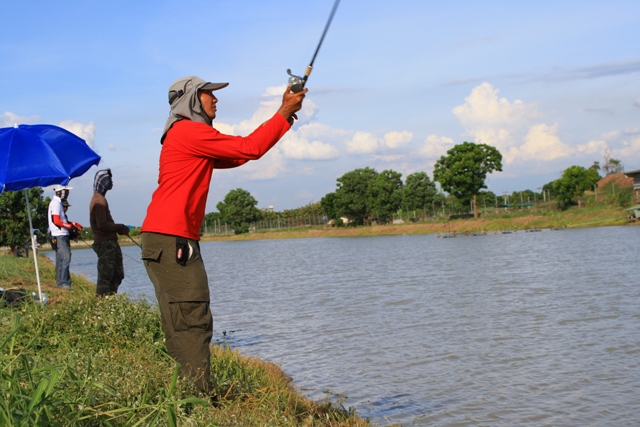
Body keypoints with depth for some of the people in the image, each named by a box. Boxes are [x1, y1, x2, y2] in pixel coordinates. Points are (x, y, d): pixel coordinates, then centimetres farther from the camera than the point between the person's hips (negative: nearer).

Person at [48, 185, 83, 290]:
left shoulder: (57, 203, 19)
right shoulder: (56, 203, -13)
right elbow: (56, 221, -19)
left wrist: (73, 224, 14)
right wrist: (70, 226, -13)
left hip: (61, 235, 11)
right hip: (60, 235, -11)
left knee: (60, 258, 13)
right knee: (66, 257, -14)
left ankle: (59, 281, 17)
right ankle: (63, 282, -17)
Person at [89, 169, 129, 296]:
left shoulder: (99, 198, 18)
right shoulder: (99, 201, -14)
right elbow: (102, 225, -21)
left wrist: (119, 229, 10)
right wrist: (120, 227, -12)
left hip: (110, 242, 10)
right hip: (105, 243, -10)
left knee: (117, 274, 13)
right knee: (106, 275, -7)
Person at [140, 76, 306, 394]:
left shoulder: (192, 136, 23)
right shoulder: (189, 131, -8)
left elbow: (235, 157, 21)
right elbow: (249, 149, -11)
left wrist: (285, 117, 16)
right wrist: (284, 113, 0)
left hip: (175, 241, 10)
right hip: (170, 240, -10)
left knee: (182, 325, 9)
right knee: (193, 323, -12)